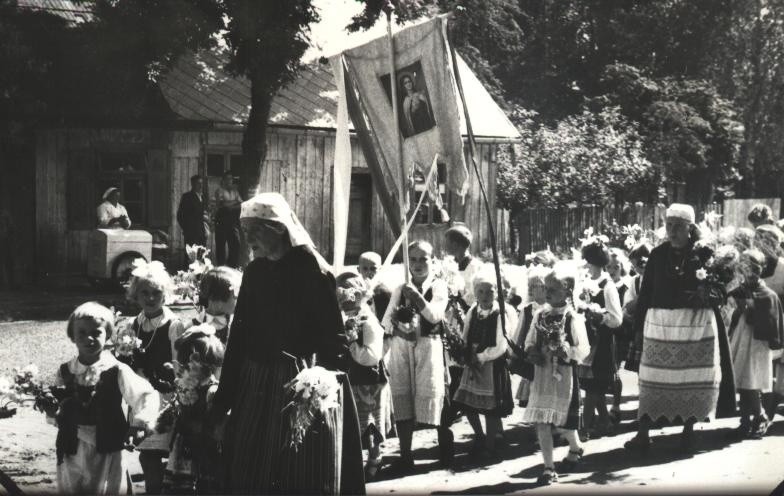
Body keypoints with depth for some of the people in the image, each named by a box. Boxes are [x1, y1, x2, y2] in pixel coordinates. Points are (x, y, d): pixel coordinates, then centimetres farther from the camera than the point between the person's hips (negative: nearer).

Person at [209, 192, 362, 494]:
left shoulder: (312, 269, -10)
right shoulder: (253, 272, 7)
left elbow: (334, 339, -12)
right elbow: (239, 336, 10)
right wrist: (223, 400, 10)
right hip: (256, 386, 6)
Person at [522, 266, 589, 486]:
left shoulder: (573, 319, -10)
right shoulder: (540, 315, 5)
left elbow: (583, 351, -13)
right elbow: (529, 341, 14)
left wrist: (564, 348, -27)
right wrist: (532, 352, -6)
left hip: (564, 375, -4)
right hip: (541, 374, 4)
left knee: (563, 422, 5)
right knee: (541, 422, 0)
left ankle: (575, 449, 37)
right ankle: (549, 468, 8)